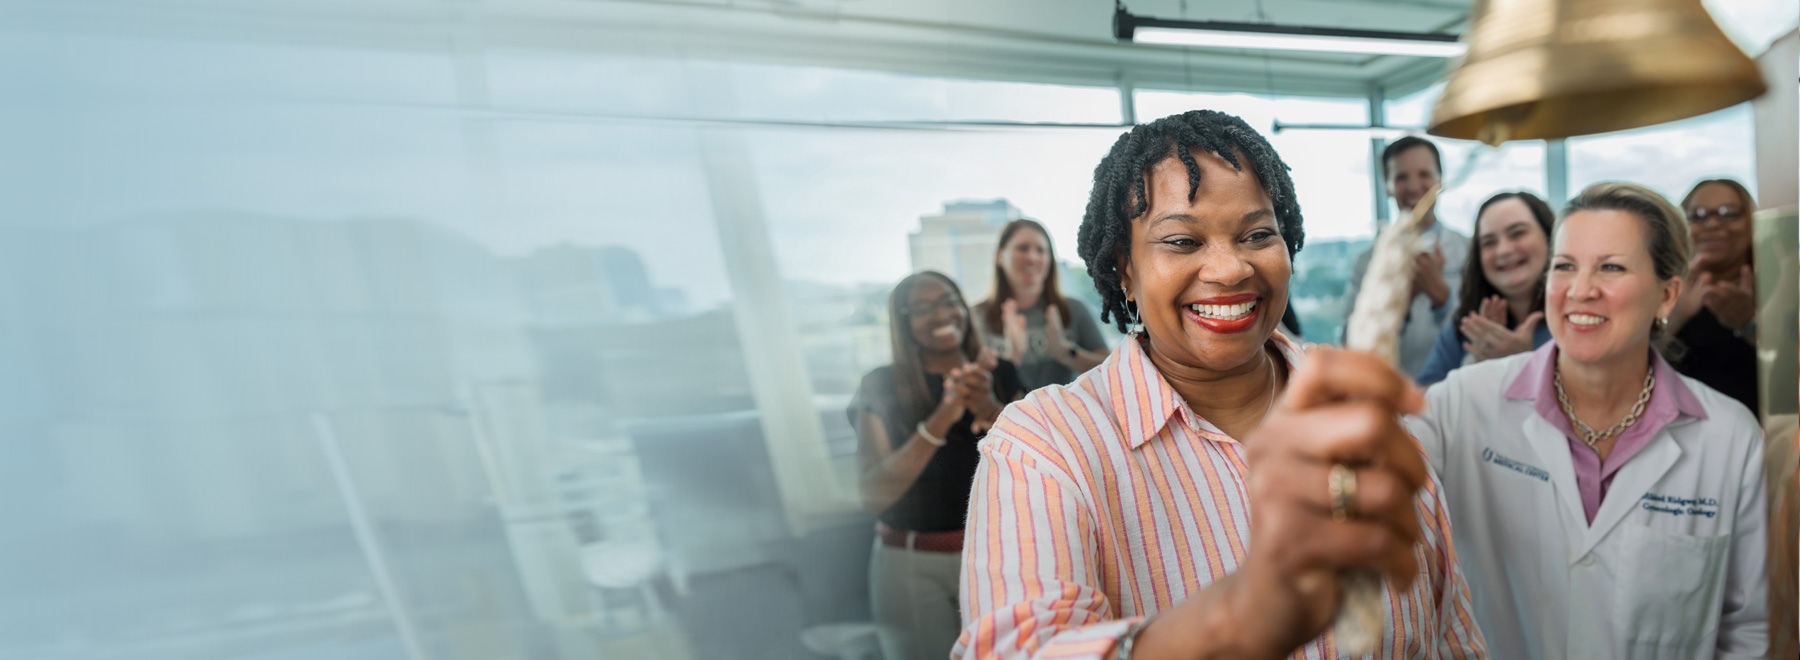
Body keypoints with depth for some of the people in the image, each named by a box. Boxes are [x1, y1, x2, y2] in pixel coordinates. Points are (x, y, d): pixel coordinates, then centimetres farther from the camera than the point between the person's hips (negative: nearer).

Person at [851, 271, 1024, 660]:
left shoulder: (1000, 375, 2)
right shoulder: (881, 389, -6)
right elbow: (873, 496, -16)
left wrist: (990, 409, -24)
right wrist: (942, 419, -27)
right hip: (913, 565, -2)